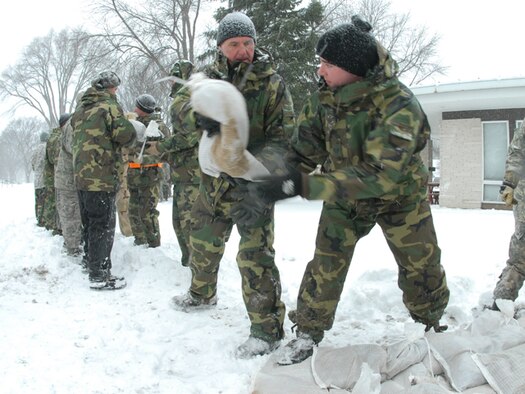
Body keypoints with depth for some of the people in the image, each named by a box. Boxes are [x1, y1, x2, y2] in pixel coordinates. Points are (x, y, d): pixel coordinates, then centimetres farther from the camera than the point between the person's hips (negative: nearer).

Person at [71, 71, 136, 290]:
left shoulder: (80, 109, 17)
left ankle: (90, 263, 30)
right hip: (102, 176, -8)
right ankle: (99, 276, -3)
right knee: (103, 225, -4)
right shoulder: (109, 106, -8)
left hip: (81, 175, 8)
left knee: (89, 223, 18)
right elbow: (127, 135, -16)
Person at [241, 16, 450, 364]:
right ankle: (308, 334, 14)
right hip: (345, 196, 3)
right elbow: (302, 153, -10)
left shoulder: (399, 106, -35)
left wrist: (299, 185, -50)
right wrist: (267, 185, -25)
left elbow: (379, 174, -44)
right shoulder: (324, 98, -18)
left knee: (422, 268, 9)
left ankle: (433, 325, 36)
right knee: (326, 265, -4)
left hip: (400, 195, -2)